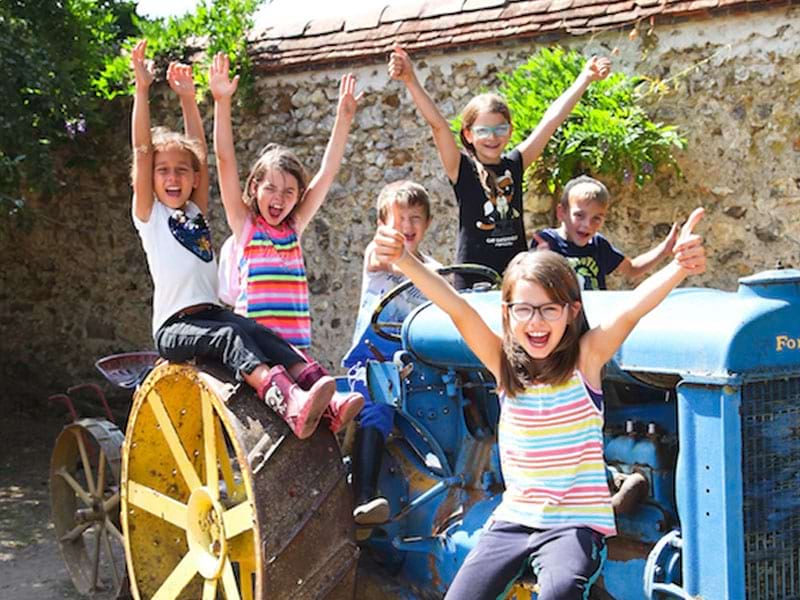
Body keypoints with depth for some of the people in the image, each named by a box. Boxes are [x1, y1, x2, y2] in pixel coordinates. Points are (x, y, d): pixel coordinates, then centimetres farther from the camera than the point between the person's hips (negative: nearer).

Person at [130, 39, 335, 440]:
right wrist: (142, 88, -8)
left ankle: (327, 398, -42)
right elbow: (142, 149, -4)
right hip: (173, 327, -5)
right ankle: (288, 404, -56)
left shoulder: (196, 211, 20)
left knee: (260, 333, -23)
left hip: (212, 313, 5)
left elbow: (200, 151, 17)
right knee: (230, 336, -32)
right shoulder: (148, 214, 6)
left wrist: (188, 97, 13)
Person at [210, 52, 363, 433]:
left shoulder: (294, 227, 18)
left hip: (296, 344, 5)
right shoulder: (243, 224, 8)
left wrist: (344, 116, 14)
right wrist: (221, 103, -9)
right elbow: (225, 162, -1)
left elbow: (328, 172, 16)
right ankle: (331, 399, -49)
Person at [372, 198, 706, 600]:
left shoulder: (586, 357, -7)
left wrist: (679, 267, -41)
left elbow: (631, 309, -24)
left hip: (577, 522, -3)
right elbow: (458, 309, -14)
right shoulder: (502, 363, 0)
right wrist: (403, 261, -27)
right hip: (515, 518, 4)